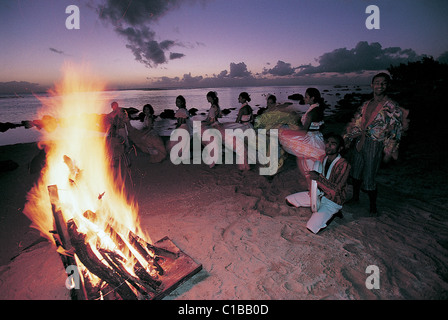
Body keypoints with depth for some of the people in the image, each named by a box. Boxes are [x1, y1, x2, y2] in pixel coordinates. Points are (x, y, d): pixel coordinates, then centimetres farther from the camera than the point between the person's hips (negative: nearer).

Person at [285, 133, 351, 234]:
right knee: (289, 200, 5)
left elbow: (336, 190, -28)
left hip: (332, 201, -7)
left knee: (312, 228, -23)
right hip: (319, 194, 7)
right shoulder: (323, 158, -1)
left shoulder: (344, 165, -23)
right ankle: (318, 207, 9)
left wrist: (318, 177, -36)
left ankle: (333, 214, 3)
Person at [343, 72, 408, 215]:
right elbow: (356, 123, 14)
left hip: (375, 146, -6)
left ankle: (373, 206, 21)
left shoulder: (392, 107, -9)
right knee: (355, 173, 17)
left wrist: (388, 152, -11)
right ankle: (355, 197, 38)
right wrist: (348, 139, 11)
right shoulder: (366, 104, 8)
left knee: (369, 178, 0)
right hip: (359, 143, 6)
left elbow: (395, 131, -9)